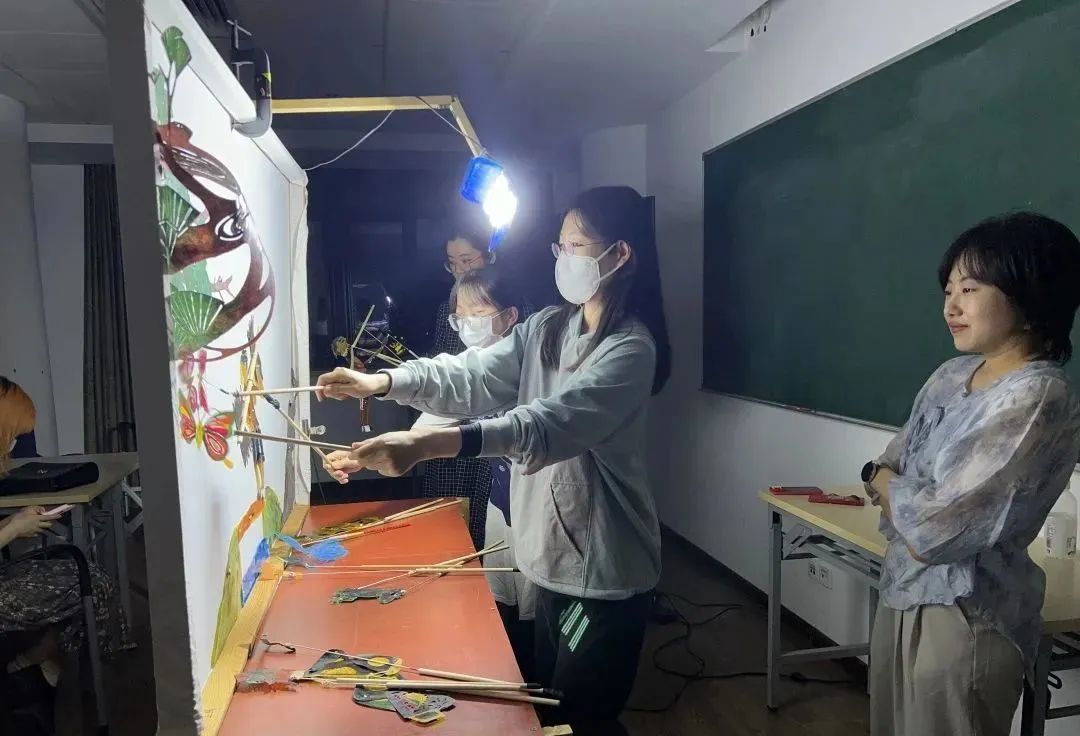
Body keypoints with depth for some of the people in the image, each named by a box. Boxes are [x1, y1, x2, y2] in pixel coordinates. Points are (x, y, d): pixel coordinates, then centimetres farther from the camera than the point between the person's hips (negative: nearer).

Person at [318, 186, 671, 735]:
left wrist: (426, 444, -47)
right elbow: (474, 375, -2)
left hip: (603, 565, -7)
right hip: (553, 552, 8)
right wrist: (381, 382, -17)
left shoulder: (631, 348, -21)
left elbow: (552, 423, -35)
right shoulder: (546, 328, 6)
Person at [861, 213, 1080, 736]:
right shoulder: (951, 376, 4)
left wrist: (884, 482, -5)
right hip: (902, 594, 7)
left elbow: (933, 527, -23)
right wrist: (905, 496, -11)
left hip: (965, 616, -7)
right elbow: (890, 467, 10)